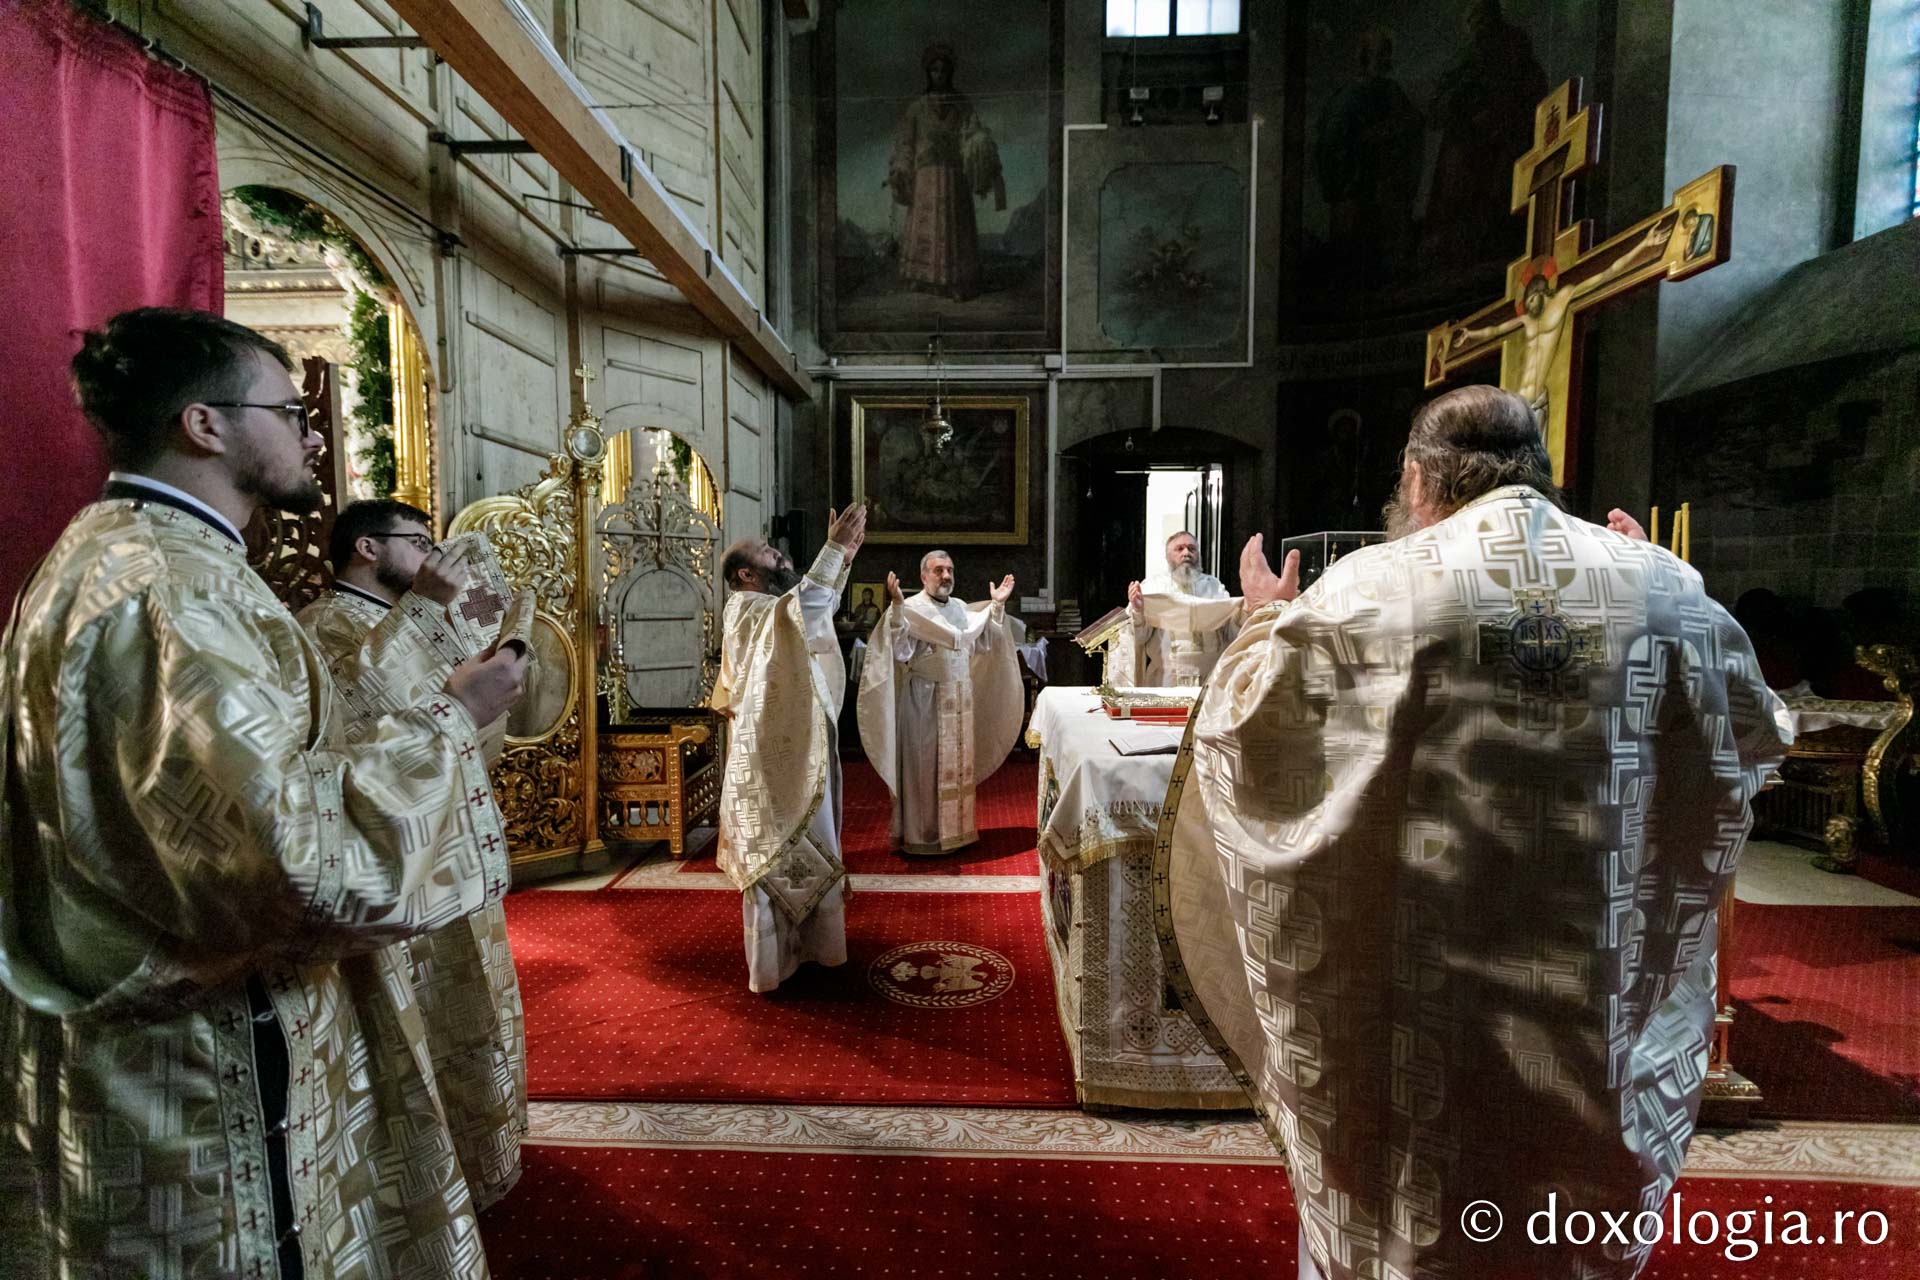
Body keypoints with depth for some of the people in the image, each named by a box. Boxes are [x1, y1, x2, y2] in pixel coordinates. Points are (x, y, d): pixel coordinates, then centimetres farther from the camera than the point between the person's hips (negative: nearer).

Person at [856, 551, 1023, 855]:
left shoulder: (960, 608, 12)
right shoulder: (911, 608, -11)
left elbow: (983, 644, 16)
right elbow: (900, 652, -22)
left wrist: (997, 606, 14)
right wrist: (896, 607, -31)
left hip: (960, 700, 7)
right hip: (924, 701, -7)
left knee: (958, 765, 14)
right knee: (925, 767, 1)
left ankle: (956, 829, 27)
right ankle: (922, 836, 13)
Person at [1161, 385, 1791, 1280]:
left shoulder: (1366, 588, -15)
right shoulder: (1665, 586, -4)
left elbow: (1242, 727, -7)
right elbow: (1758, 739, 12)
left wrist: (1266, 621, 11)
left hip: (1415, 988, -3)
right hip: (1604, 997, 4)